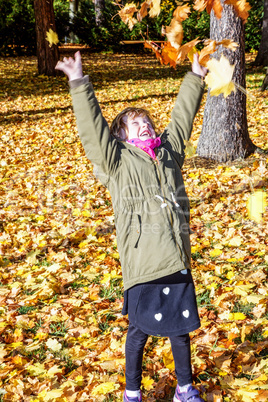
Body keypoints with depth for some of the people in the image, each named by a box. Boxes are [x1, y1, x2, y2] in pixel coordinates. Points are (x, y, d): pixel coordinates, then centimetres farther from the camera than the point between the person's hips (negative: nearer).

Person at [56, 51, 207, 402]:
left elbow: (182, 117, 21)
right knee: (139, 331, 10)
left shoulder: (169, 149, 12)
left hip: (177, 260, 4)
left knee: (180, 326, 16)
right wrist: (79, 84, -15)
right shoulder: (117, 159, 0)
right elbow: (93, 127, -9)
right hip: (142, 263, -4)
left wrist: (195, 77, 27)